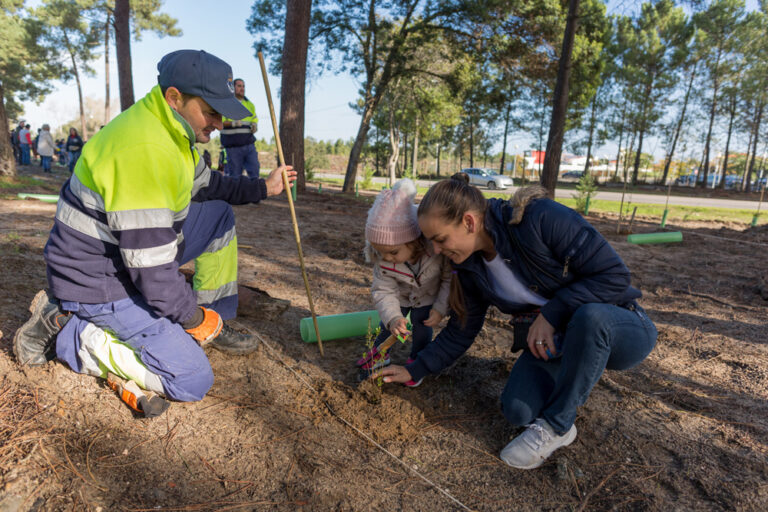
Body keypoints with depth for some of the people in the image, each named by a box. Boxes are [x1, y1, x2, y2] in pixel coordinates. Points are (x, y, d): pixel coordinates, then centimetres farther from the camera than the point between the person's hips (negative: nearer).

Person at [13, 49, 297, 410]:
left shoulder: (172, 128, 0)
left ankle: (217, 322, 15)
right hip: (98, 281, -10)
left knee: (220, 214, 9)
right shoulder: (144, 150, -31)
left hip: (137, 253, 10)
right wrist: (193, 317, -15)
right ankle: (63, 328, -1)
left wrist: (262, 188, 11)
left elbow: (205, 185, 19)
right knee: (193, 381, -13)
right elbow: (151, 269, -30)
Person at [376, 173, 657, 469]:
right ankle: (580, 373, 13)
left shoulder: (541, 218, -27)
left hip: (621, 330, -4)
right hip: (555, 342, 5)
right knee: (517, 410, -18)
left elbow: (614, 274, -24)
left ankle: (556, 427, -17)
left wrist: (552, 313, -26)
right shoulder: (471, 268, -6)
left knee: (590, 316, -40)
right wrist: (413, 372, 3)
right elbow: (460, 333, 4)